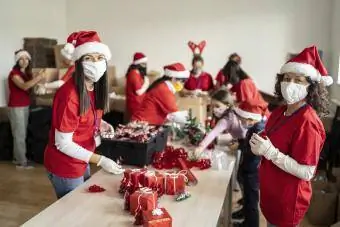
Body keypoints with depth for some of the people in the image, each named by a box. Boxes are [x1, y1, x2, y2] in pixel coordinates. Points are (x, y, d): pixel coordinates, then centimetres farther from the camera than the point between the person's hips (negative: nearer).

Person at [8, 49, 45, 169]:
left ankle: (17, 158, 23)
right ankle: (21, 162, 4)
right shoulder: (14, 73, -14)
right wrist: (39, 77, -36)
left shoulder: (26, 73, 12)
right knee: (19, 135, -3)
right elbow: (24, 86, -29)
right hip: (16, 107, -8)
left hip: (25, 106, 8)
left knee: (22, 134, 12)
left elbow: (30, 86, 5)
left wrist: (38, 78, -10)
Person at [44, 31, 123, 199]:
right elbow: (63, 143, -24)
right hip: (65, 166, -8)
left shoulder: (95, 88, -1)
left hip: (81, 163, 8)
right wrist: (101, 161, -24)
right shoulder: (69, 94, -27)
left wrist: (100, 124, -5)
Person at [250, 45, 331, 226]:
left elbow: (307, 172, -25)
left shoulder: (307, 122, -24)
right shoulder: (279, 112, 1)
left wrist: (270, 152, -28)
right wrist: (259, 147, -6)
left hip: (288, 200, -7)